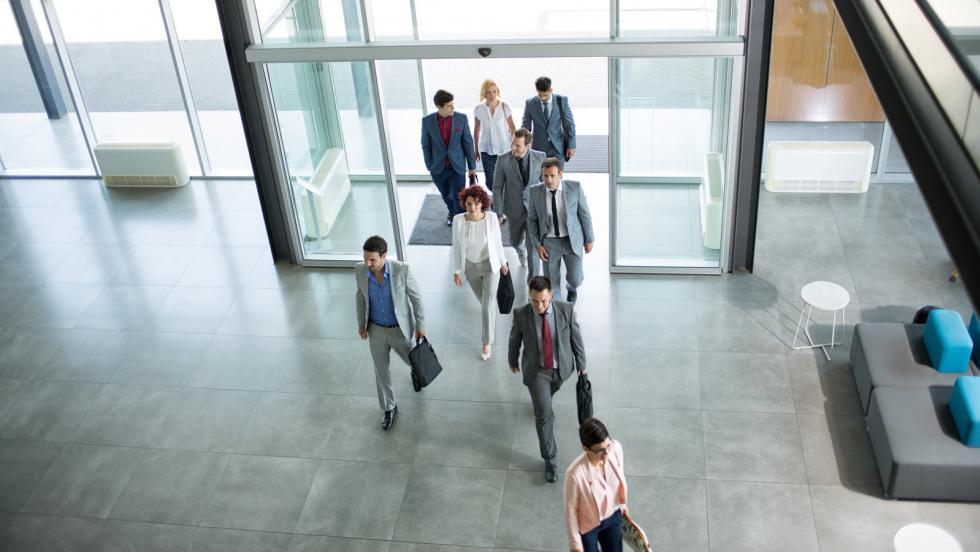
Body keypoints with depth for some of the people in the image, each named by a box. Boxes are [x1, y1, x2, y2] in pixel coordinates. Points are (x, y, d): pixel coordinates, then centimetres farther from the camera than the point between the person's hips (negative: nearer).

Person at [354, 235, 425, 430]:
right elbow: (360, 296, -1)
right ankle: (389, 408, 36)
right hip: (376, 329, 2)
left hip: (400, 328, -2)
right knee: (381, 370, 14)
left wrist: (420, 325, -7)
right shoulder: (360, 271, -21)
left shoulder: (401, 269, -30)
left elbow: (416, 296, -15)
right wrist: (361, 323, 8)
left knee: (410, 359, 24)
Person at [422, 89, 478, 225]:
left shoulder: (461, 118, -10)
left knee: (458, 198, -4)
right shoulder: (427, 121, -10)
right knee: (447, 196, 21)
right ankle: (452, 213, 51)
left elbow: (468, 143, -3)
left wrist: (472, 166, 1)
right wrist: (430, 167, 1)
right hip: (438, 168, 1)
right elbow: (426, 146, 0)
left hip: (457, 167, -1)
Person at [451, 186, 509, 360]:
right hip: (470, 267, 2)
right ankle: (492, 315, 60)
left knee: (488, 304, 0)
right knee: (482, 299, 25)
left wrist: (503, 262, 6)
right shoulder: (458, 220, -20)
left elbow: (497, 241, -6)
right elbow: (456, 246, -8)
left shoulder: (491, 217, -22)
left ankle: (487, 343, 17)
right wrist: (456, 270, -2)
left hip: (490, 265, -2)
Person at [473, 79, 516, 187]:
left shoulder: (504, 106, -8)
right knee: (490, 182, 3)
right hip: (486, 150, 1)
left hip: (504, 149, -1)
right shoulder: (478, 109, -5)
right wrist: (475, 150, 13)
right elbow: (476, 131, 7)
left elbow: (512, 128, 0)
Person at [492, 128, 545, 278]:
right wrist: (499, 212, -8)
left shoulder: (540, 157, -14)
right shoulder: (503, 160, -16)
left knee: (533, 245, -8)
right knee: (515, 241, 24)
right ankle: (521, 251, 62)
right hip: (514, 209, 1)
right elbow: (497, 187, -8)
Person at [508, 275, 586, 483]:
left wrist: (581, 364, 3)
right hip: (537, 371, -2)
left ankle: (540, 400, 68)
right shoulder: (521, 314, -23)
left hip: (561, 367, 2)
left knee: (550, 392, 31)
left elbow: (576, 337, -8)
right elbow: (515, 339, -4)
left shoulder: (566, 310, -23)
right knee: (544, 415, -3)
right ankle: (549, 459, 11)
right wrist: (512, 361, 12)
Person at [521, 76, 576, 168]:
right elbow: (525, 127, 5)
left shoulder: (561, 100, -4)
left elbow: (569, 124, 2)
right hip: (538, 148, 1)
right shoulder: (530, 103, -3)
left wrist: (571, 146, 1)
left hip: (557, 148, -1)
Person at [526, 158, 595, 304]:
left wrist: (589, 239, 2)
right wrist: (537, 245, -7)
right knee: (551, 282, 6)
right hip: (549, 242, 1)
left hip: (573, 240, 0)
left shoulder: (575, 187, -16)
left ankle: (571, 287, 45)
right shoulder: (534, 192, -13)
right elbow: (532, 220, -1)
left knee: (575, 279, 7)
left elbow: (584, 214, -4)